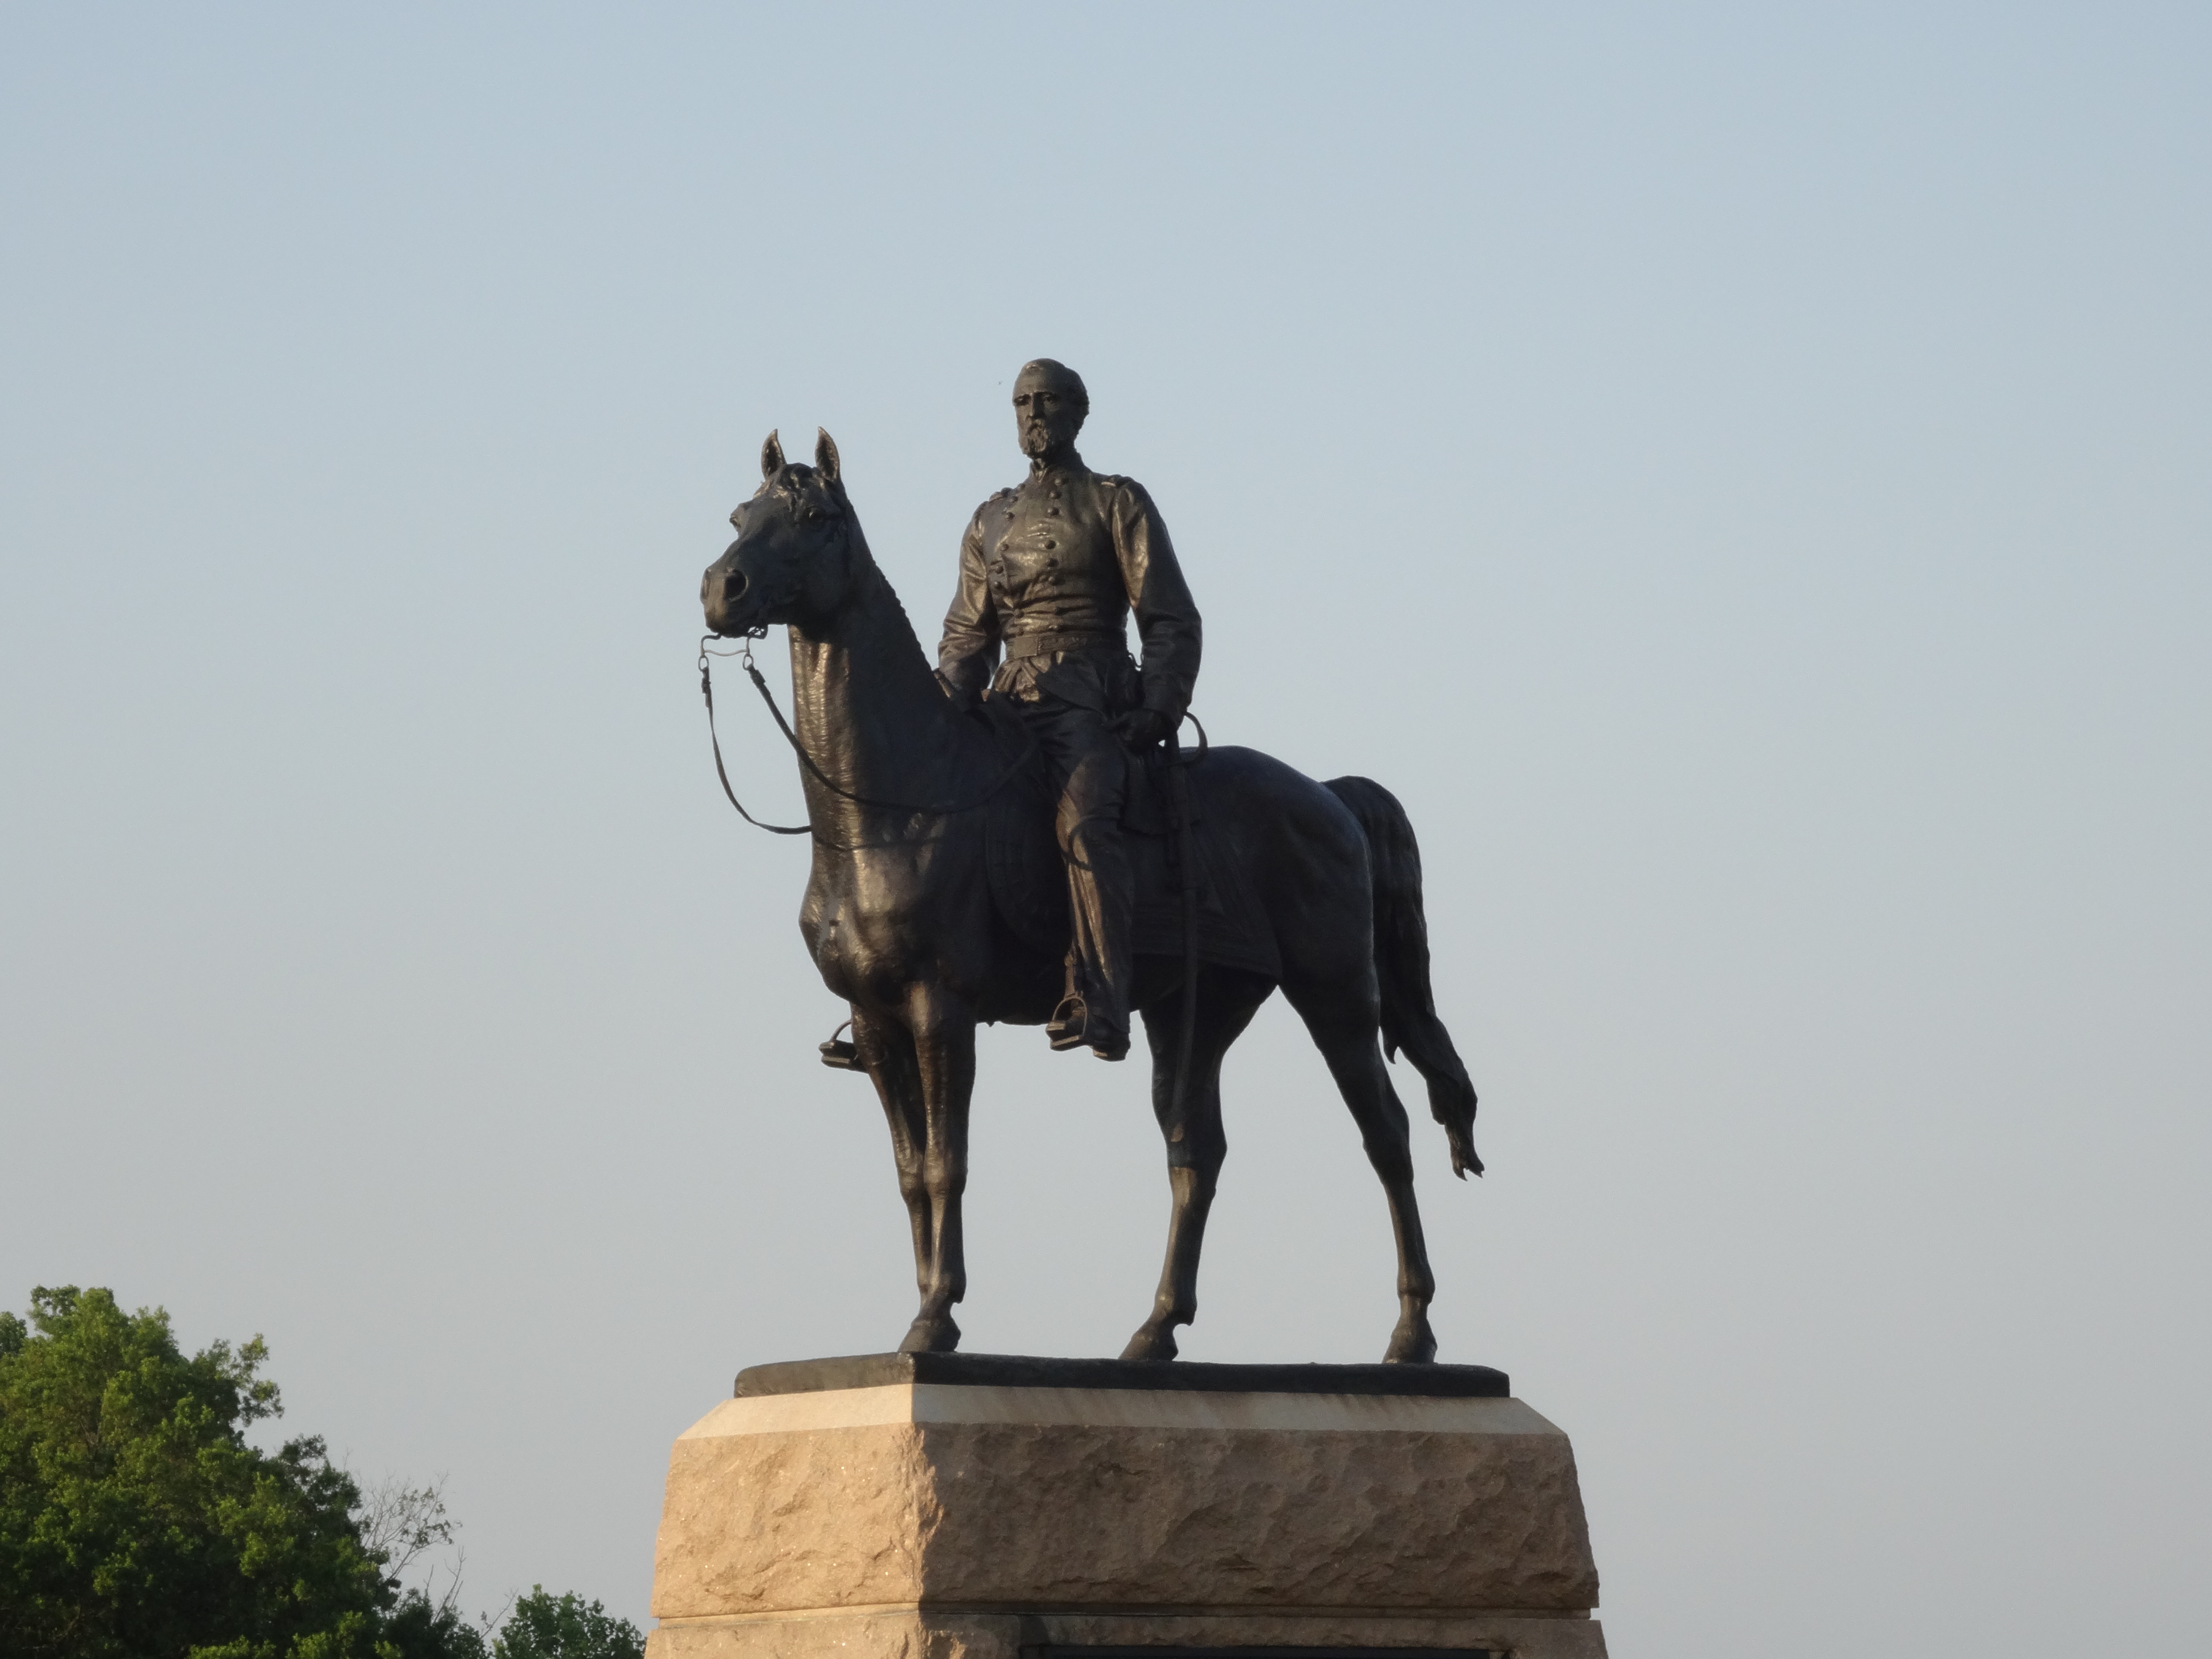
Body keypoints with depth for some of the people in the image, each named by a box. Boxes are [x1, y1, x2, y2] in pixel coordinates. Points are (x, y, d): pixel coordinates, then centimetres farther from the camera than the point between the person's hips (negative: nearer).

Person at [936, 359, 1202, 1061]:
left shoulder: (1118, 503, 7)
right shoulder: (992, 520, 20)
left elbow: (1171, 622, 3)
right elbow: (969, 633, 21)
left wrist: (1159, 712, -12)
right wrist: (943, 707, 1)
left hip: (1095, 704, -6)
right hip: (1012, 704, 6)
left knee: (1082, 819, -31)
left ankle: (1100, 1004, -40)